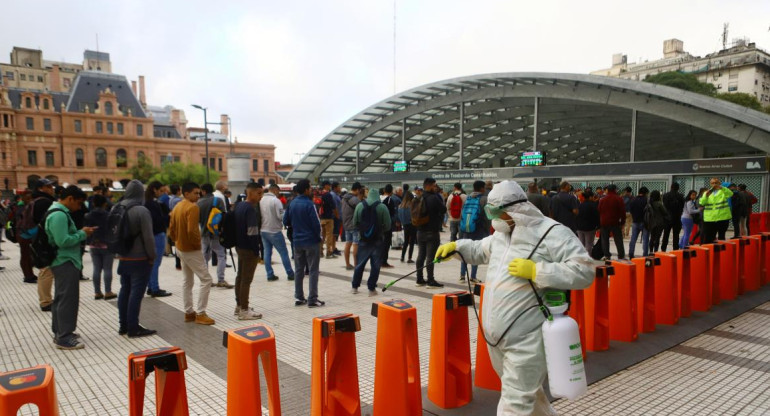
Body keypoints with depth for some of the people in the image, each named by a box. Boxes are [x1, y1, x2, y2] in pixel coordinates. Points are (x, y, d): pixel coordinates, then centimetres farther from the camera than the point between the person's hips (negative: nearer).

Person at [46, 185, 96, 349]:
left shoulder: (58, 212, 14)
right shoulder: (59, 215, -19)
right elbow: (63, 241, -27)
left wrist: (82, 232, 6)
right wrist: (83, 234, -15)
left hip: (61, 262, 11)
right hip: (66, 263, -11)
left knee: (60, 299, 17)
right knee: (68, 300, -6)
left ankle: (59, 332, 28)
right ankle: (64, 337, 0)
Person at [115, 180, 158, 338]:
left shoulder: (117, 209, 6)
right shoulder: (141, 211, -17)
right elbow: (148, 237, -18)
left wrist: (119, 251, 20)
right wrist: (152, 256, -6)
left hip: (124, 258, 7)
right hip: (140, 259, -7)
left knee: (125, 291, 15)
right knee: (136, 292, -2)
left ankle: (123, 325, 23)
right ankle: (133, 328, 2)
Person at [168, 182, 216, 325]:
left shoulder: (177, 207, 9)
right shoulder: (193, 207, -19)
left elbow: (171, 229, 12)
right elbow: (192, 231, -27)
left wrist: (178, 241, 15)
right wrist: (198, 243, -13)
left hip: (180, 248, 10)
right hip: (191, 250, -10)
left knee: (187, 281, 16)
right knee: (206, 279, -4)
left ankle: (188, 312, 22)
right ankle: (200, 314, -3)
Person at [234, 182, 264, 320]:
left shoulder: (239, 205, 11)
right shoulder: (251, 209, -18)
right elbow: (252, 232, -23)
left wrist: (237, 243, 20)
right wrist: (257, 251, -19)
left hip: (239, 246, 10)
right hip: (248, 248, -10)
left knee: (240, 276, 17)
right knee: (246, 279, -3)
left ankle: (239, 305, 28)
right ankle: (244, 310, 3)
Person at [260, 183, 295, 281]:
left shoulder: (261, 200, 4)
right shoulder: (276, 200, -14)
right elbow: (280, 216, -18)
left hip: (263, 230, 6)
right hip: (274, 231, -6)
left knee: (267, 253, 10)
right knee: (284, 253, 2)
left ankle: (270, 275, 12)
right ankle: (290, 274, 7)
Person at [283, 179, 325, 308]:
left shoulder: (292, 204, 4)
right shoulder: (309, 204, -16)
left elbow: (286, 221, 10)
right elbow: (316, 223, -17)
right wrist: (318, 236, -1)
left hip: (298, 241, 6)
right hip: (311, 241, -6)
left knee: (298, 270, 14)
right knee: (313, 270, 1)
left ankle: (299, 297, 19)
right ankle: (312, 299, 2)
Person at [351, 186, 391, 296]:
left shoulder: (360, 206, -2)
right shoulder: (382, 207, -10)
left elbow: (355, 223, 4)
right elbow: (388, 225, -9)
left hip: (363, 239, 3)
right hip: (378, 240, -3)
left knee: (359, 264, 14)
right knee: (375, 265, 6)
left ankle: (355, 287, 21)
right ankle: (371, 289, 8)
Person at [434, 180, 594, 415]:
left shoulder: (553, 234, -15)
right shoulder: (501, 234, 11)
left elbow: (584, 271, -19)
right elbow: (481, 251, 28)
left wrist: (536, 271, -25)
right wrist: (456, 246, 11)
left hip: (526, 339, -8)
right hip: (496, 335, 8)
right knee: (525, 391, 27)